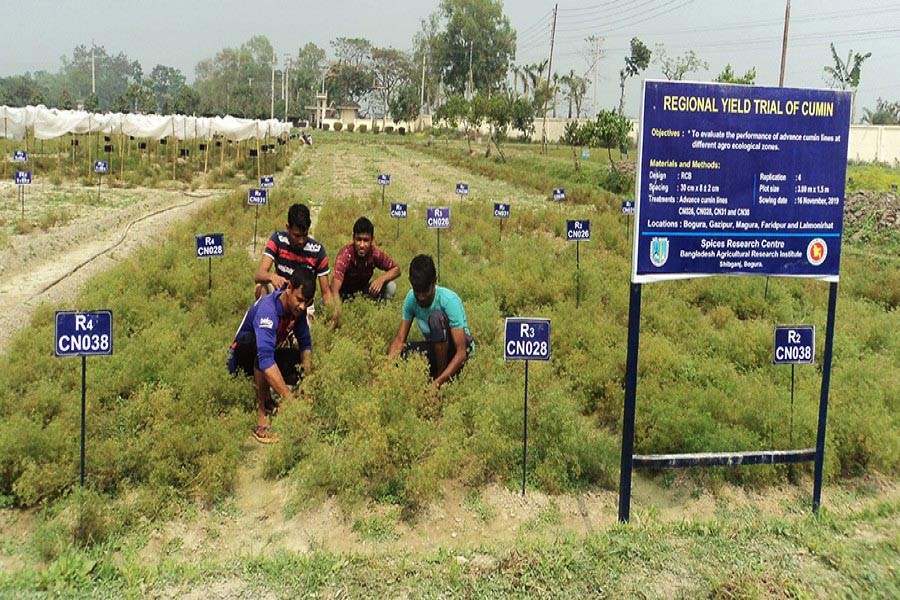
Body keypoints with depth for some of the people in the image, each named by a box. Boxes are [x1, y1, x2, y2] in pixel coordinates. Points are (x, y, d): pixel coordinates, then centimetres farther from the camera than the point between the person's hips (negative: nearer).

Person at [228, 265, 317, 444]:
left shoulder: (298, 308, -11)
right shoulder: (267, 310, -35)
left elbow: (305, 344, -3)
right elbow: (265, 359, -46)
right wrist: (290, 399, -51)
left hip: (265, 355, 7)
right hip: (243, 360, -7)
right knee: (257, 343, -39)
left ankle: (266, 398, 6)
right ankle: (261, 414, -34)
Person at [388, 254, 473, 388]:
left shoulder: (449, 300, -28)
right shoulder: (411, 298, -12)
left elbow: (461, 353, -31)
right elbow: (399, 339, -10)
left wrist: (437, 382, -42)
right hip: (436, 348, 5)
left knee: (436, 316, -32)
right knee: (394, 354, -17)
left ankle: (440, 374, -20)